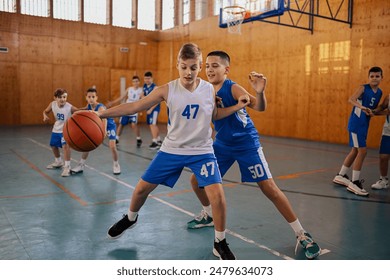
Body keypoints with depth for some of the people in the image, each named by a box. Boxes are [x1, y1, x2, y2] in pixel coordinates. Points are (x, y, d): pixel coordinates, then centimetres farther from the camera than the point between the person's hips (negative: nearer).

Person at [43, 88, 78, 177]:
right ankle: (58, 162, 48)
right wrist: (45, 116, -17)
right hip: (56, 129, 7)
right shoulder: (52, 104, -14)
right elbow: (45, 111, 4)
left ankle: (67, 167, -16)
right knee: (53, 146, 22)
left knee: (65, 145, -28)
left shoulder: (70, 107, -27)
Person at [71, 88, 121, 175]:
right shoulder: (88, 106, -16)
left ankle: (116, 165, 8)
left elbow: (104, 119, -59)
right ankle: (81, 165, 17)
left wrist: (104, 130, -77)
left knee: (112, 146, -18)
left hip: (109, 125, -6)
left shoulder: (100, 107, -37)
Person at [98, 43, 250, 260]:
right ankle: (130, 219, 44)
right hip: (172, 150, 1)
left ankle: (220, 244, 7)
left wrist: (238, 107, -4)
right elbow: (135, 106, -12)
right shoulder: (167, 90, -13)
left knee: (217, 195, -17)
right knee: (142, 187, 10)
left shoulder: (209, 89, -8)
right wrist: (100, 113, -18)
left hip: (202, 151, 0)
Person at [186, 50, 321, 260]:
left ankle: (302, 235, 3)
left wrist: (260, 92, -54)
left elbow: (260, 107, -33)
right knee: (196, 180, 7)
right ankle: (209, 216, 34)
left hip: (246, 143, -6)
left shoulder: (233, 88, -20)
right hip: (222, 144, 6)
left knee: (269, 188, -10)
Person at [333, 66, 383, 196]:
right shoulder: (363, 88, -9)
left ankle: (341, 176, 29)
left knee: (355, 151, 15)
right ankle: (354, 183, -6)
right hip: (356, 123, -8)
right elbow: (351, 99, -26)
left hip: (365, 125, 8)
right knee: (362, 151, -12)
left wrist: (372, 113, -1)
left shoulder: (379, 92, 11)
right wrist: (362, 107, -43)